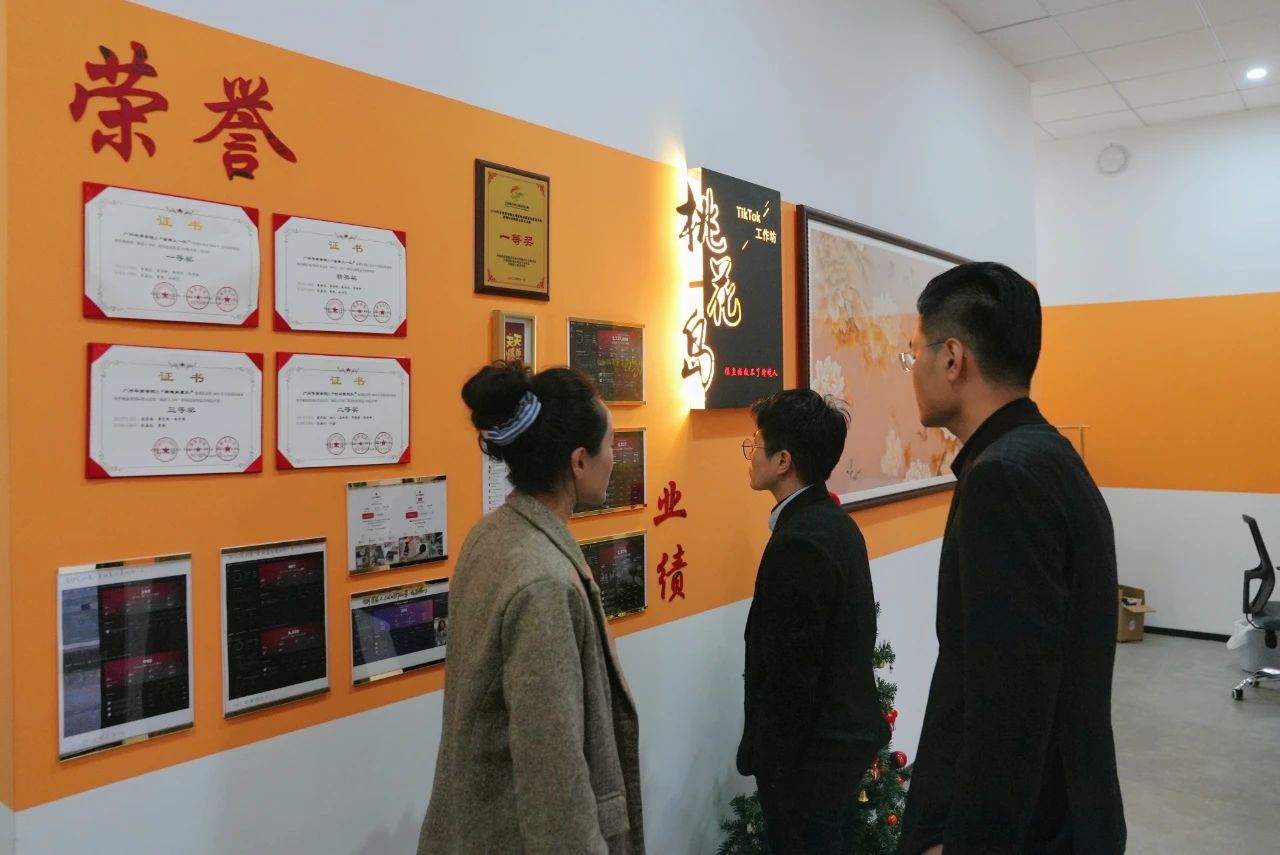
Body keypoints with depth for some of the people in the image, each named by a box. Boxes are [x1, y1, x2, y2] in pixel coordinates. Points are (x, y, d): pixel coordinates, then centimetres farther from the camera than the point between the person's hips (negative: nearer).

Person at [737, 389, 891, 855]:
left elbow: (791, 672, -24)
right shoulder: (836, 523, 4)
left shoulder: (799, 543, -25)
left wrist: (766, 761, -15)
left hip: (811, 750, -9)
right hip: (847, 732, 9)